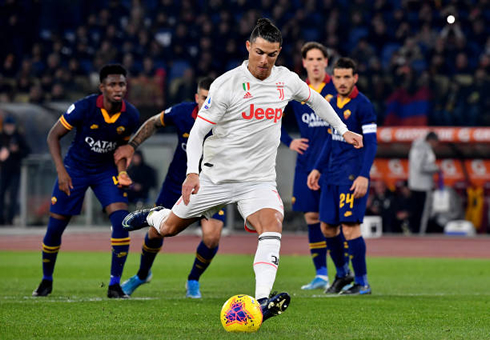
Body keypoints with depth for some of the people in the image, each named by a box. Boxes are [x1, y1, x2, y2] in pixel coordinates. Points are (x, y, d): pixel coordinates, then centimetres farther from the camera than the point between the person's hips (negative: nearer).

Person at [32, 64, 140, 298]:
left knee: (121, 220, -19)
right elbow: (53, 136, -12)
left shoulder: (131, 116, -13)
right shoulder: (83, 108, -23)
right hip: (75, 167, -2)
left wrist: (121, 172, -10)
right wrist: (61, 171, -20)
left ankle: (114, 285, -11)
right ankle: (46, 280, 25)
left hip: (106, 170, 2)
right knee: (55, 226, -1)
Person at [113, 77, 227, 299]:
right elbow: (154, 123, 4)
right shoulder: (182, 113, -16)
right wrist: (131, 145, -1)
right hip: (177, 183, 2)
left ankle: (193, 281, 11)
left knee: (212, 236, -19)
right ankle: (142, 275, 38)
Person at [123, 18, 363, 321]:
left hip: (259, 180, 2)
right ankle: (152, 217, 49)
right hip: (216, 177, -2)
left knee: (272, 226, -28)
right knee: (168, 228, 10)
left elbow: (314, 99, 24)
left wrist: (343, 130, 24)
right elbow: (198, 131, -12)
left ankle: (262, 301, -40)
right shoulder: (226, 85, -14)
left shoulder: (288, 80, 0)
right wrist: (192, 172, -26)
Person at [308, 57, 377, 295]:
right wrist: (318, 169, 20)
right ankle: (342, 274, 27)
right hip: (332, 175, 8)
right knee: (327, 226, 9)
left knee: (350, 227, -10)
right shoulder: (333, 103, 13)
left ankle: (362, 282, 0)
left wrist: (364, 176, -20)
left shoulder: (362, 105, -9)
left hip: (352, 176, -8)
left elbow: (371, 143, -13)